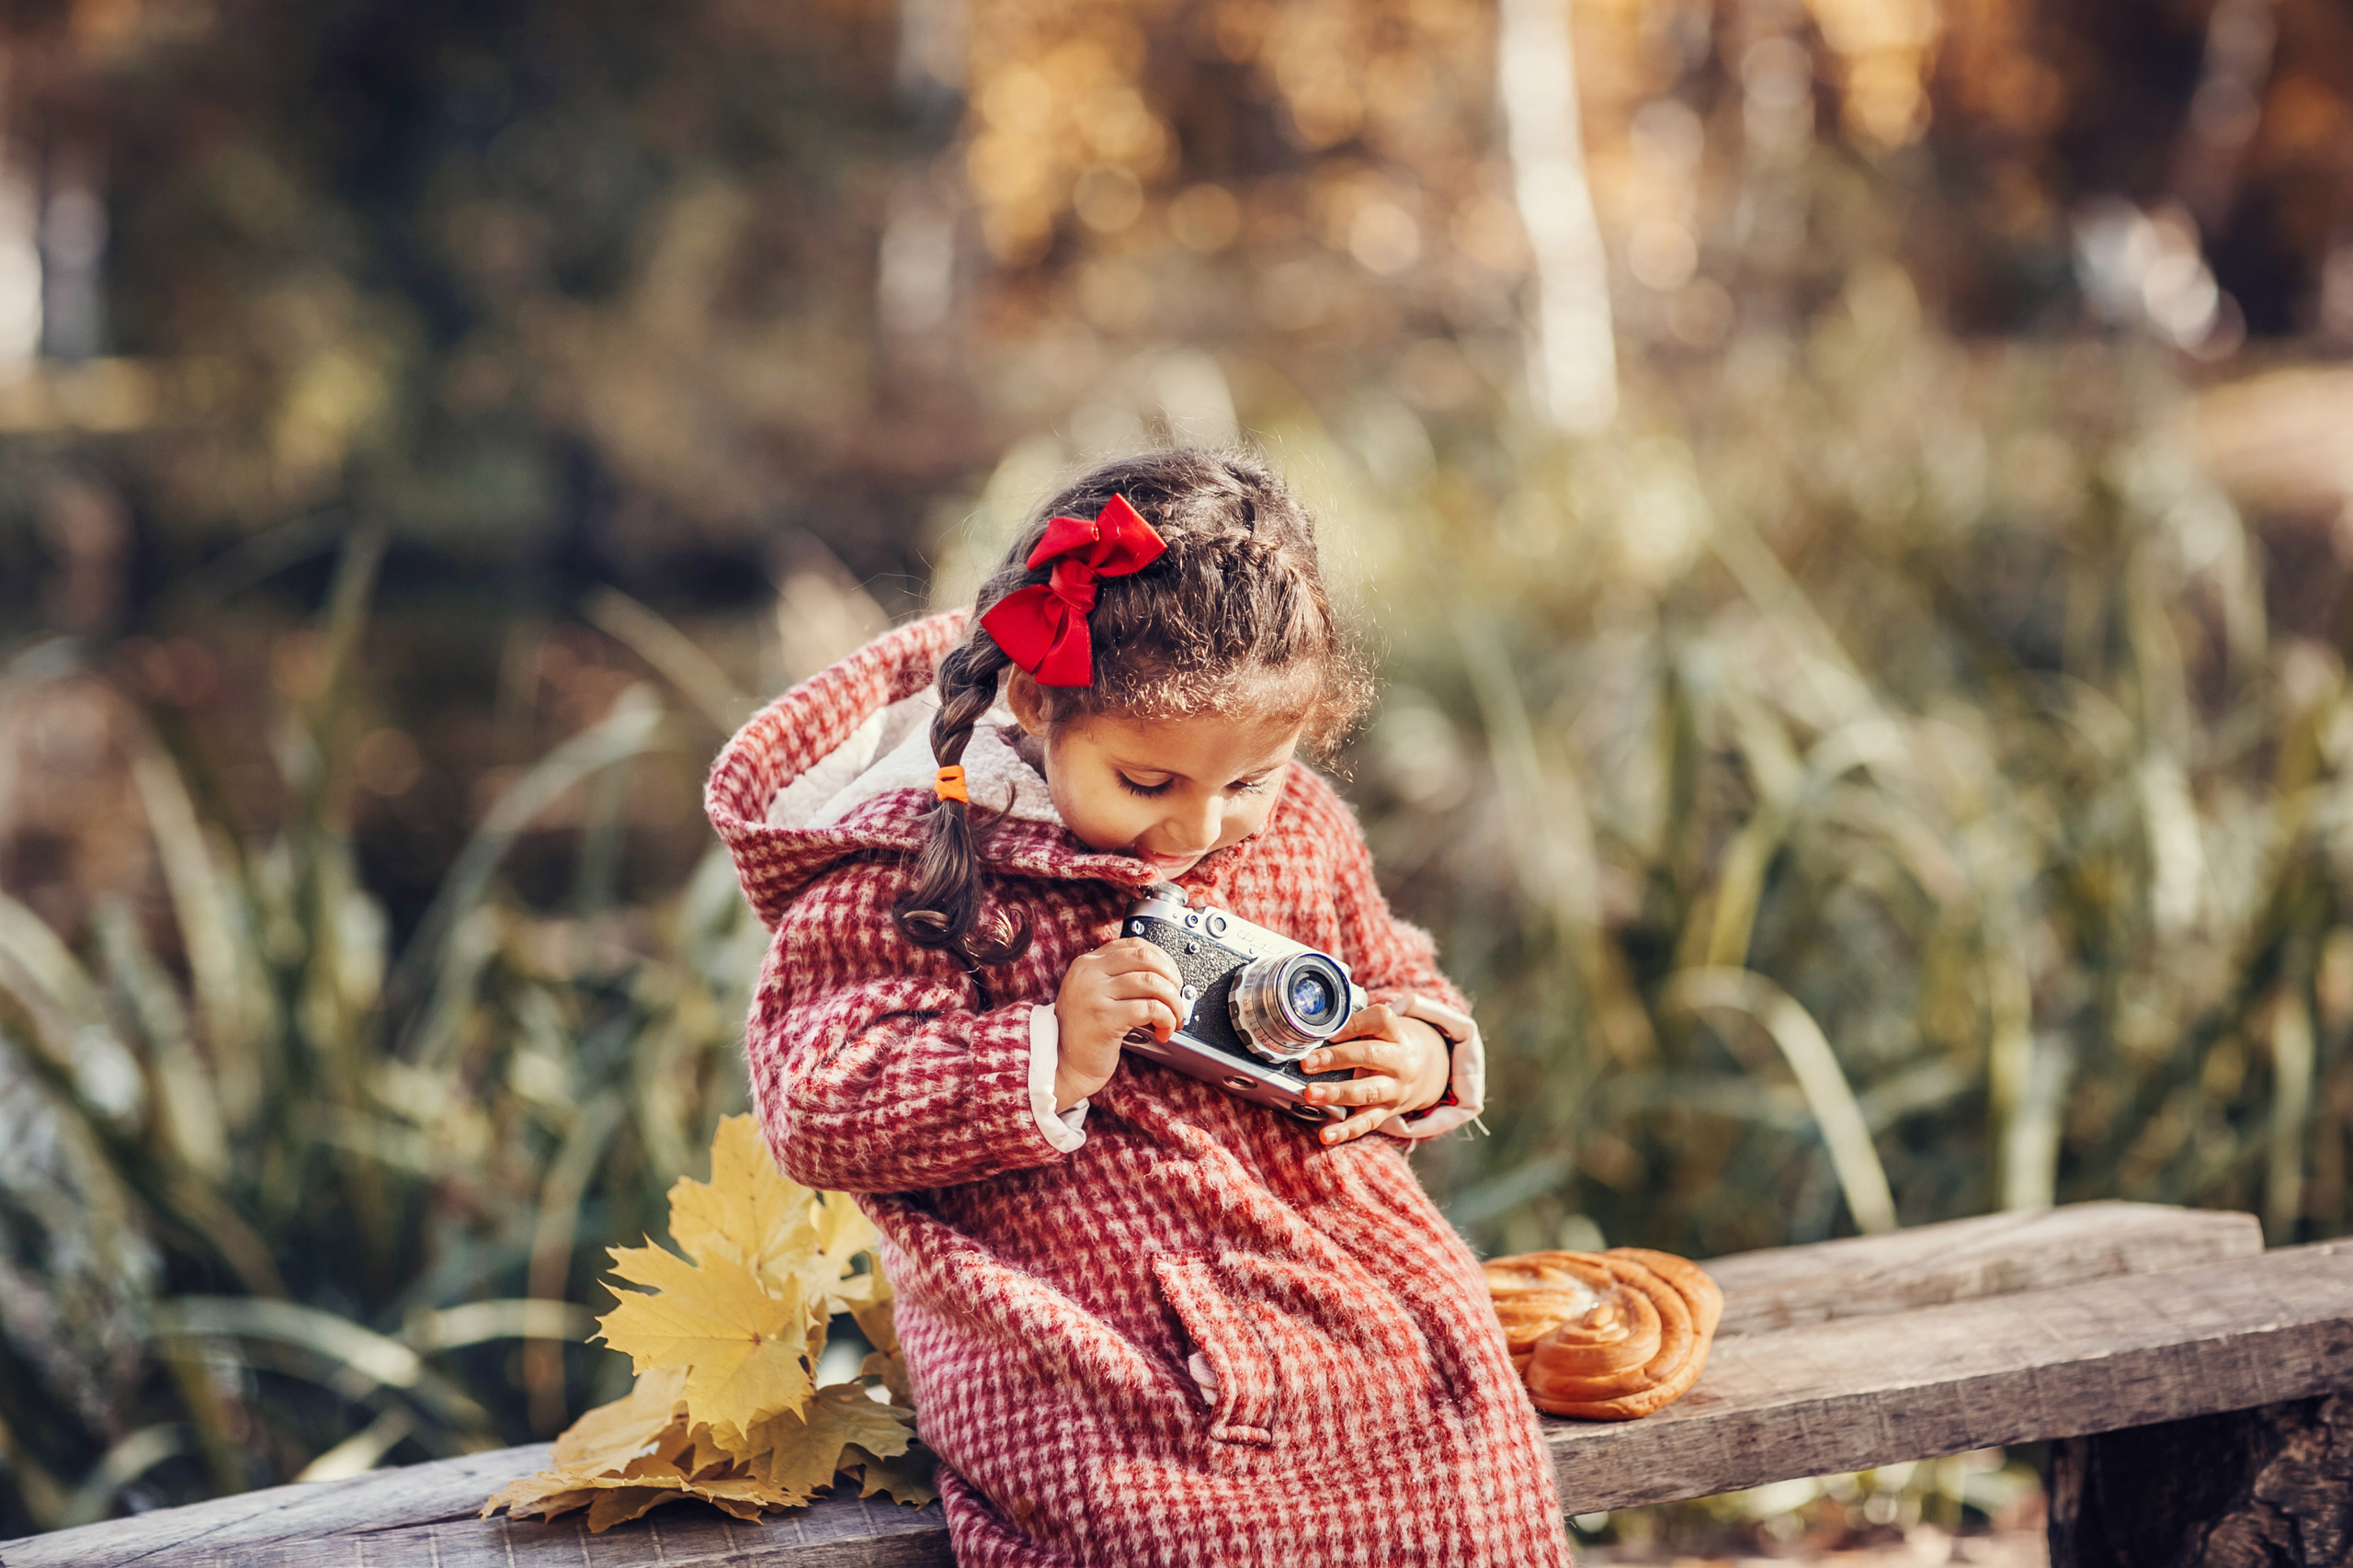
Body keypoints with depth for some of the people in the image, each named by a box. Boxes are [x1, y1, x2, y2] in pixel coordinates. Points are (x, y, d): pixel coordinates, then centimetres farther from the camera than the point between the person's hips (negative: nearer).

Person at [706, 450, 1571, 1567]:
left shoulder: (1301, 833, 10)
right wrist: (1051, 1064, -21)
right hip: (1073, 1327, -4)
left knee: (1470, 1473, -16)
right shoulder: (912, 869, -6)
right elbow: (812, 1109, -11)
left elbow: (1396, 978, 26)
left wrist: (1421, 1056, 1)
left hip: (1347, 1257, 5)